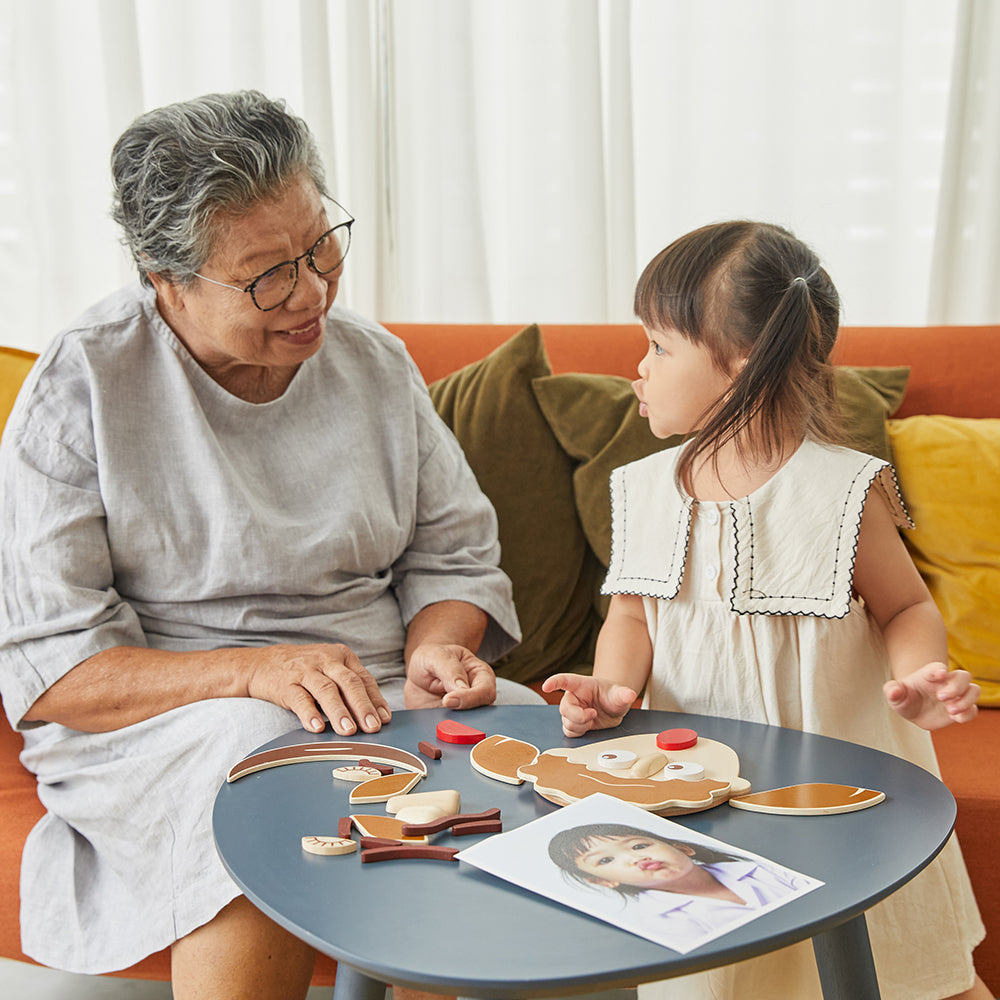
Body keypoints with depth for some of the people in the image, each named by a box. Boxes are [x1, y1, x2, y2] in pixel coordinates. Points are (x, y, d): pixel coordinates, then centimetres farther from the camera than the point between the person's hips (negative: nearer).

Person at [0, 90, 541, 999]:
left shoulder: (376, 363, 6)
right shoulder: (79, 389, -7)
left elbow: (453, 558, 12)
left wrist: (435, 650, -12)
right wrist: (254, 671, -24)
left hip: (378, 702, 4)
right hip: (162, 717, -3)